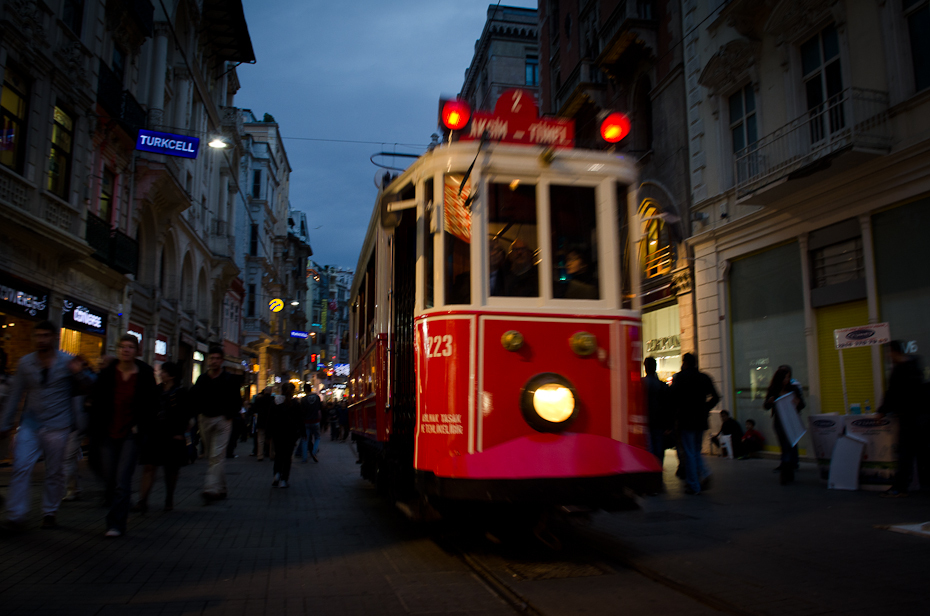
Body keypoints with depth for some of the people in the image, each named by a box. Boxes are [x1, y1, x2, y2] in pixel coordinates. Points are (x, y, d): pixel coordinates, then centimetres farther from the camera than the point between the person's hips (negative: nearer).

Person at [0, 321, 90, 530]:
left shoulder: (68, 362, -1)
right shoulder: (25, 363, 6)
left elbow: (84, 390, 3)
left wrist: (77, 374, -17)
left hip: (57, 426, -2)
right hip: (30, 424, 2)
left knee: (54, 472, 6)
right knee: (21, 467, -9)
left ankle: (49, 514, 19)